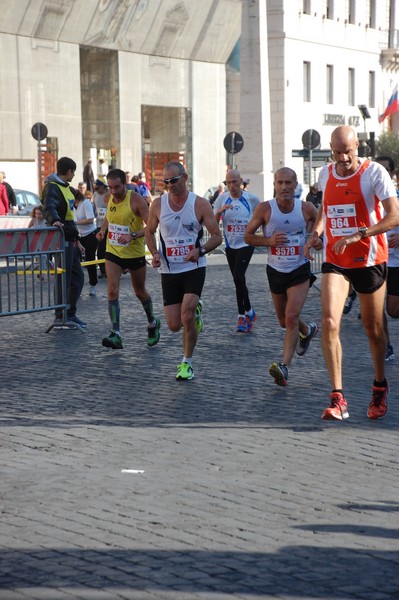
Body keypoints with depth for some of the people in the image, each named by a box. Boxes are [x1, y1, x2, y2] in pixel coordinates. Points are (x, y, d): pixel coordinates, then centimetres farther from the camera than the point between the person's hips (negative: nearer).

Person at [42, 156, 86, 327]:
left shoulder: (64, 187, 17)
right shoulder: (52, 187, -13)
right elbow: (49, 207, -31)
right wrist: (54, 220, -51)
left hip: (70, 239, 10)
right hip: (62, 239, -10)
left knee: (77, 277, 13)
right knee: (63, 279, -8)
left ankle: (70, 314, 20)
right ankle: (60, 316, -3)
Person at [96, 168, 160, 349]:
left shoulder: (136, 199, -18)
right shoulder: (110, 198, 0)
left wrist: (133, 235, -33)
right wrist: (102, 230, 5)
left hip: (134, 253, -4)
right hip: (113, 252, 4)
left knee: (140, 292, 14)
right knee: (112, 291, -12)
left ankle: (153, 323, 41)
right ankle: (116, 335, -14)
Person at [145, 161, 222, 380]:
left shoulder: (200, 204, -7)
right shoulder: (158, 204, -1)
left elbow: (217, 236, -4)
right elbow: (149, 231, 14)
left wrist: (200, 250, -23)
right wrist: (155, 253, -5)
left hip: (194, 268, -3)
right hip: (169, 270, 3)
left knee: (187, 317, -17)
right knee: (174, 325, 2)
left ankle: (186, 363, 3)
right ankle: (195, 309, 38)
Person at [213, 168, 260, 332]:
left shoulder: (251, 199, -5)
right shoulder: (222, 199, 0)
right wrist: (219, 211, -19)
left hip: (246, 244, -4)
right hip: (230, 245, 4)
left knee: (238, 277, -18)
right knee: (238, 280, 9)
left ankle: (244, 315, -4)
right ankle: (248, 313, 21)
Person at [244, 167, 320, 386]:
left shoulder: (306, 209, -8)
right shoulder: (265, 208, -11)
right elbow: (248, 235, -4)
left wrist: (319, 240, -7)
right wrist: (269, 240, -20)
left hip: (300, 270, -2)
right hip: (275, 270, 2)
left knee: (291, 317, -19)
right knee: (284, 321, 17)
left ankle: (284, 367, -19)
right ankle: (308, 330, 51)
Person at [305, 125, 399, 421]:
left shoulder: (374, 172, -12)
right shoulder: (326, 174, 5)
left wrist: (359, 234, -29)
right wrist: (316, 232, 6)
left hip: (370, 259, -3)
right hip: (334, 260, 3)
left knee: (373, 327, 10)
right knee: (329, 322, -16)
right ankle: (338, 398, -14)